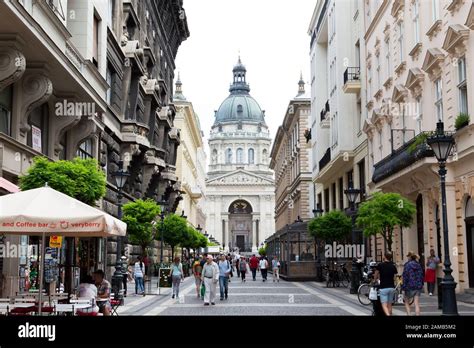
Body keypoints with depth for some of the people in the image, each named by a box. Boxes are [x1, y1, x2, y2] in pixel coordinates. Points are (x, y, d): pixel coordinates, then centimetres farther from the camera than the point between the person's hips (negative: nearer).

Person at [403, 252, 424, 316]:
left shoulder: (407, 265, -9)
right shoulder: (418, 265, 8)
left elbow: (405, 276, -11)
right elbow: (421, 275, 14)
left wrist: (404, 286, -7)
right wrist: (421, 285, 22)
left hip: (410, 286, -4)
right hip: (418, 286, 4)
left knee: (407, 302, 13)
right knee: (417, 304, 3)